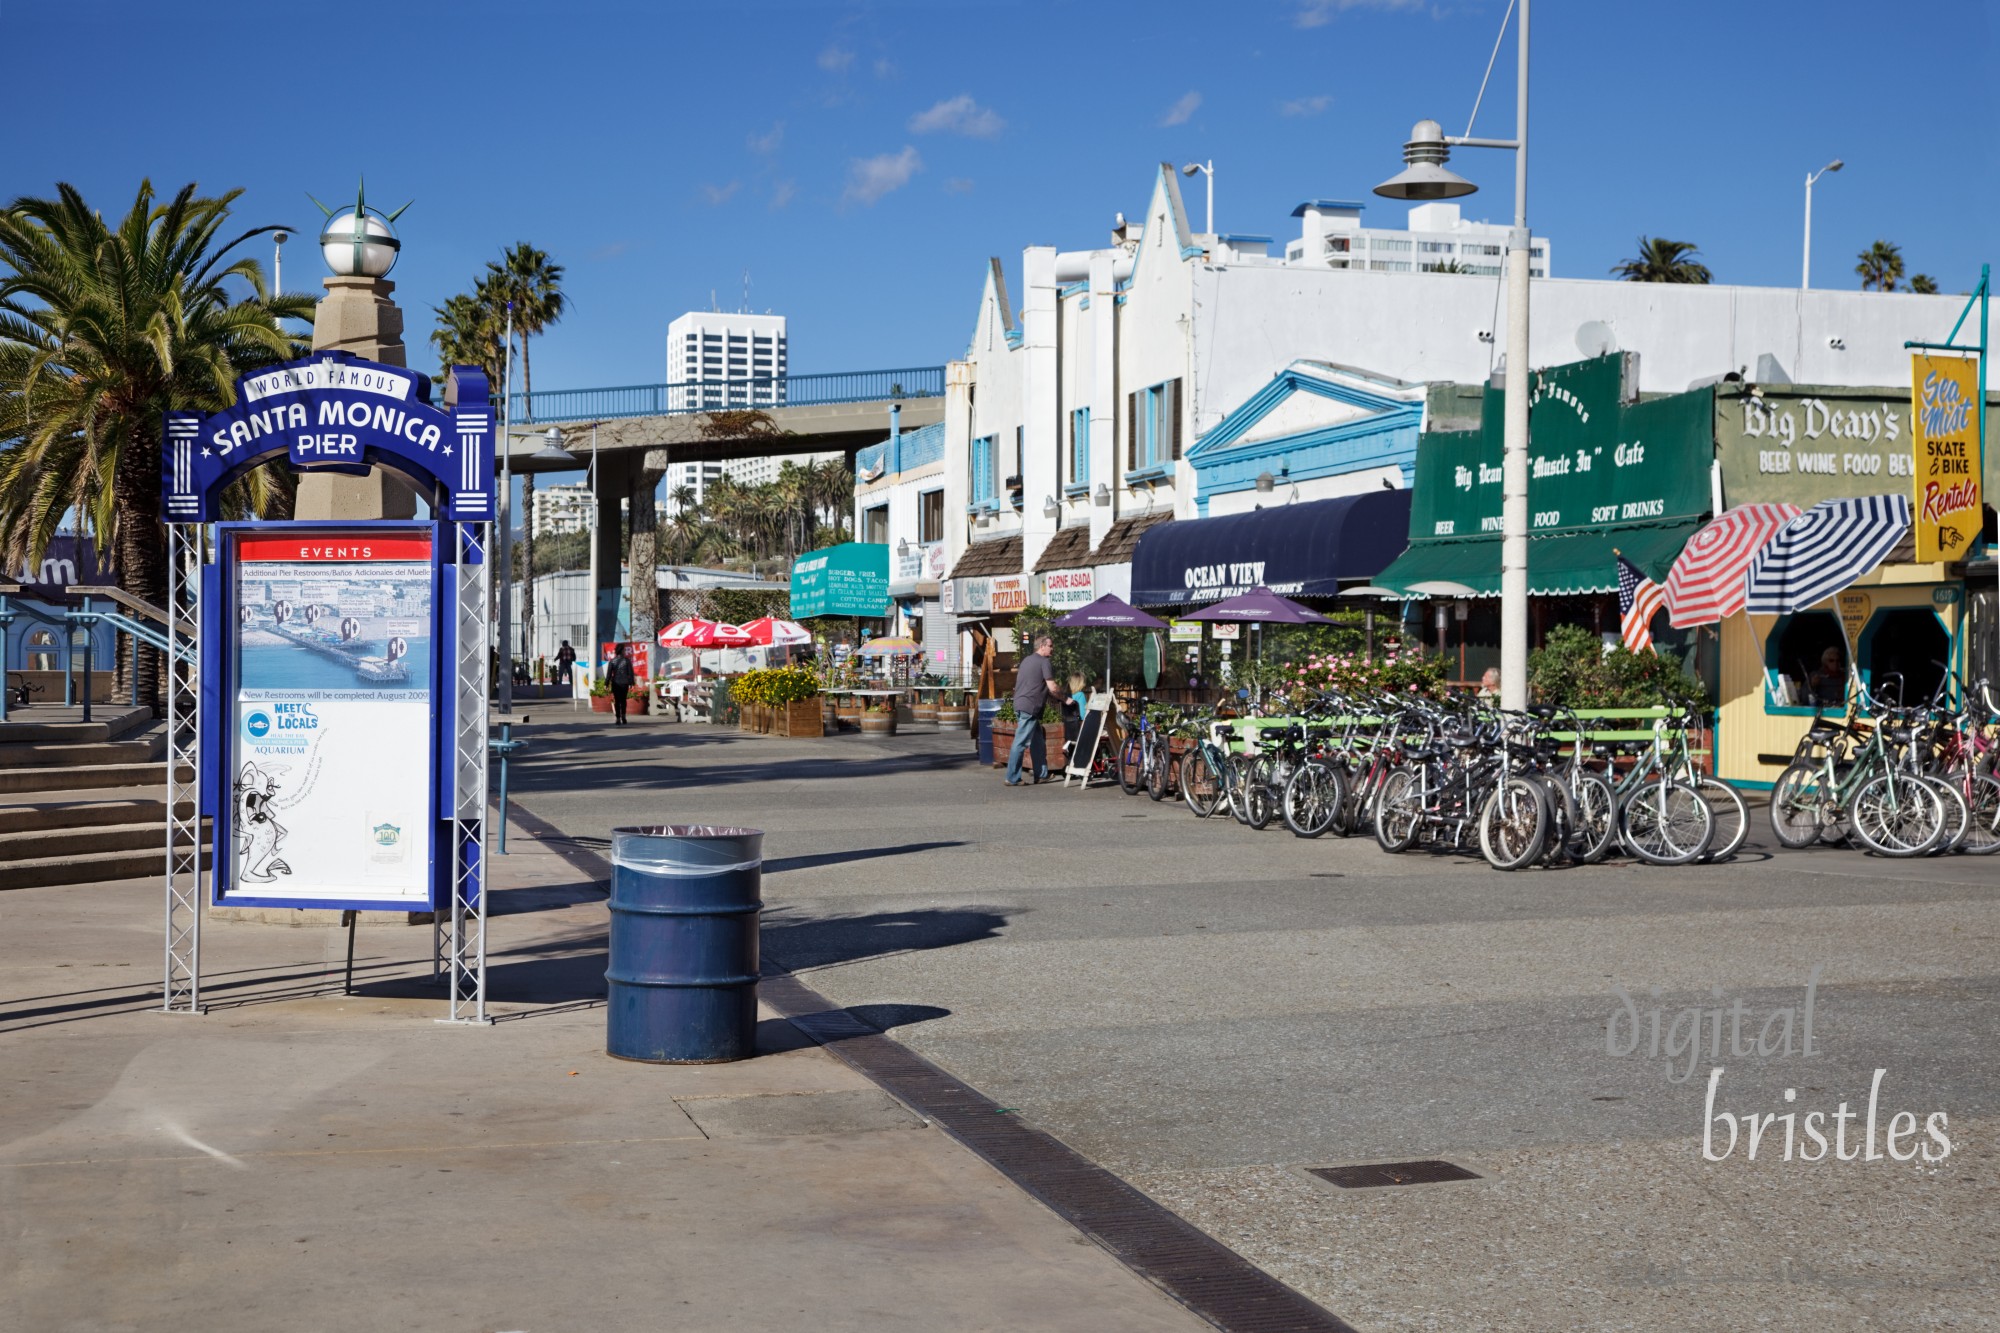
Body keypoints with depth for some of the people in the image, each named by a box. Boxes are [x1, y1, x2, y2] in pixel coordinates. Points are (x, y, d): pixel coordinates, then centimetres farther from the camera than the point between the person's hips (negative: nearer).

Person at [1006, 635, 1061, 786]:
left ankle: (1041, 774, 19)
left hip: (1020, 704, 10)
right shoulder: (1044, 662, -8)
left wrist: (1049, 697, 23)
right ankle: (1012, 778, -7)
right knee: (1020, 743, -8)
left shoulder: (1028, 660, 20)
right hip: (1029, 707, -10)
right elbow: (1052, 688, -12)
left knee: (1037, 742, 15)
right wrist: (1061, 698, 5)